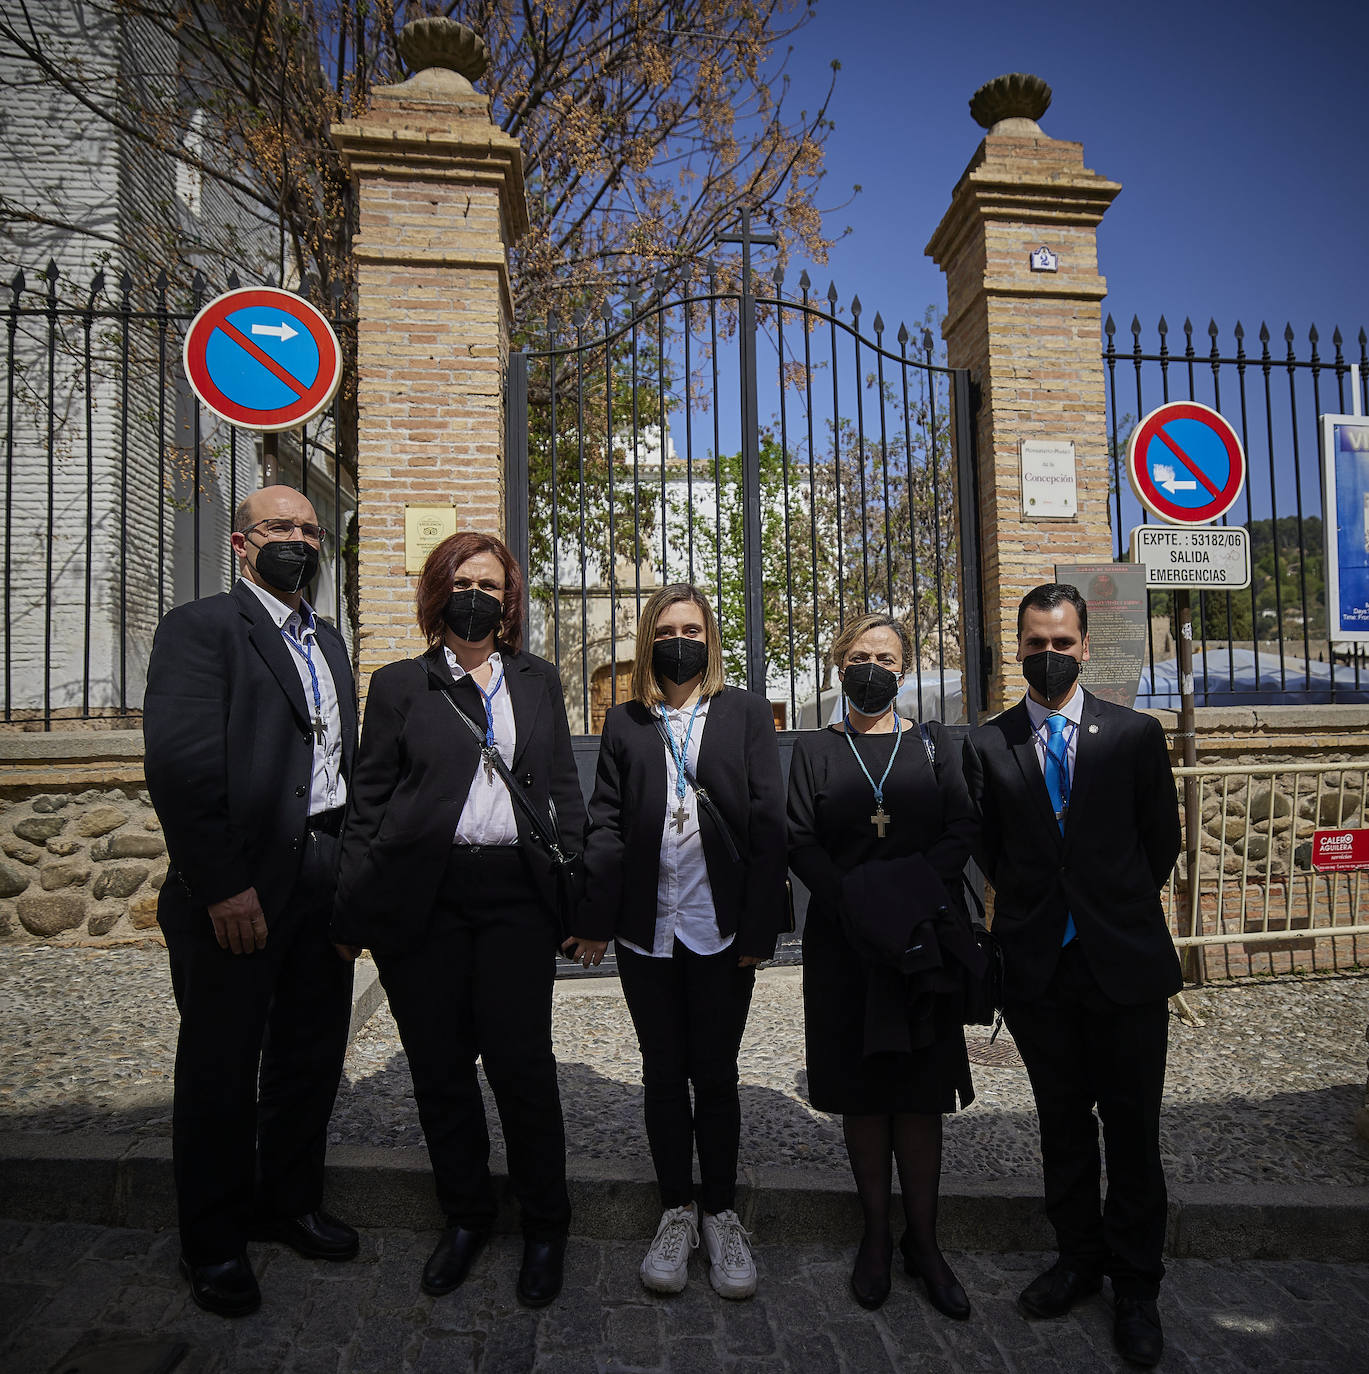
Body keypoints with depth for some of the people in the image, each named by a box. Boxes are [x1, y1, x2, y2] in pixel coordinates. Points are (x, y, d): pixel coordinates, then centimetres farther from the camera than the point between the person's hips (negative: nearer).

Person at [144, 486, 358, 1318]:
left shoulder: (329, 641, 16)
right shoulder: (201, 628, -6)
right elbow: (181, 764, -16)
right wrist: (222, 887, -19)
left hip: (326, 880, 7)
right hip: (242, 889, -7)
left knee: (311, 1054, 17)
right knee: (222, 1066, 10)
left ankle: (290, 1203, 37)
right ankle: (215, 1241, 29)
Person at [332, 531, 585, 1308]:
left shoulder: (540, 682, 13)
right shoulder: (400, 685, 8)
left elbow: (565, 790, 12)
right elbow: (369, 801, 6)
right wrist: (353, 910, 2)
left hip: (518, 894, 0)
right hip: (422, 897, 0)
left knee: (521, 1060, -1)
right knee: (440, 1065, 10)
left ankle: (546, 1226, 22)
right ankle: (467, 1216, 33)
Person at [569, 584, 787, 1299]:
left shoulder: (745, 712, 3)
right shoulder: (624, 722, 8)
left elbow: (768, 822, -2)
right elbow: (605, 825, 3)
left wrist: (758, 927, -8)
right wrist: (594, 920, -5)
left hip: (721, 930, -1)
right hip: (647, 931, 2)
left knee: (715, 1074, 10)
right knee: (663, 1073, 13)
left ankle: (721, 1215, 29)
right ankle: (677, 1212, 31)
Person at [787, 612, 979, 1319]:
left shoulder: (932, 744, 9)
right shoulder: (814, 750, 6)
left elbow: (962, 831, 0)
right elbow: (800, 842, -2)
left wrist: (908, 889, -16)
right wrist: (858, 904, -16)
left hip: (926, 942, 0)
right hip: (843, 942, 0)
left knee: (920, 1095, 6)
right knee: (861, 1093, 9)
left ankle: (922, 1240, 22)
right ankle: (876, 1234, 25)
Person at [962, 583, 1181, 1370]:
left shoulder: (1136, 735, -1)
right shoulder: (987, 745, 0)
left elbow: (1162, 841, 5)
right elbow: (987, 851, 5)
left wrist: (1122, 912, 7)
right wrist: (1032, 909, 3)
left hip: (1126, 964, -1)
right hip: (1038, 968, 1)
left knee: (1133, 1129, 10)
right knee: (1062, 1124, 16)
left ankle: (1136, 1287, 29)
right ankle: (1080, 1259, 36)